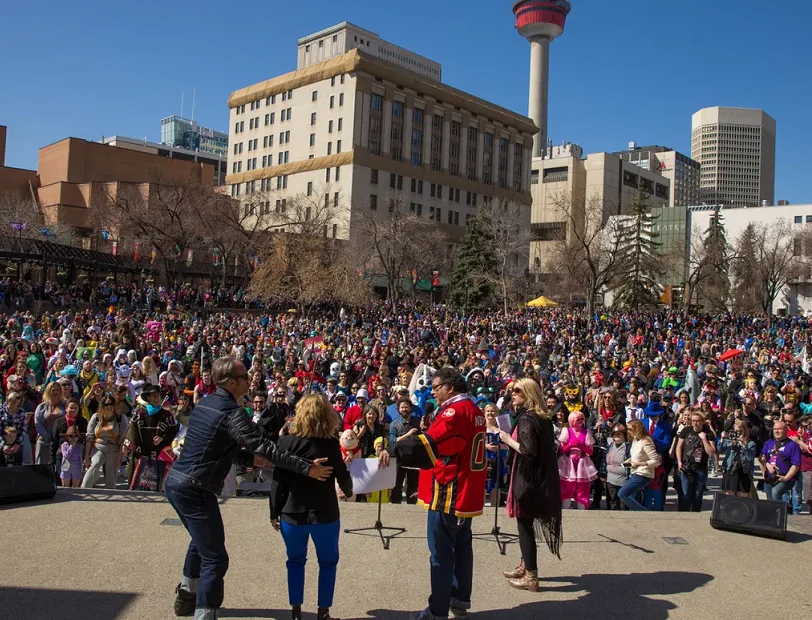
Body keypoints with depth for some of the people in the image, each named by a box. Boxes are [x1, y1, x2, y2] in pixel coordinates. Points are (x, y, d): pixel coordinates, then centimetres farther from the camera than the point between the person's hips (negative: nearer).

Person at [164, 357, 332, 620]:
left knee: (200, 541, 30)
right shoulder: (232, 413, -17)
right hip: (194, 489, -10)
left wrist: (250, 459, 15)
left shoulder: (204, 403, 10)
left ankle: (186, 596, 44)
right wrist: (307, 467, -18)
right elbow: (268, 448, -21)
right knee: (215, 558, -2)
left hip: (175, 481, 10)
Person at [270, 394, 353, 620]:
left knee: (295, 561, 21)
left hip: (293, 513, 1)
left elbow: (278, 481, -7)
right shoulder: (331, 444, -11)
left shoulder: (286, 442, -8)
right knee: (328, 562, 17)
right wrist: (349, 492, 21)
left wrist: (275, 512, 4)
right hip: (325, 514, -1)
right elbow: (342, 476, -2)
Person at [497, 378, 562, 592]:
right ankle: (525, 566, 33)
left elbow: (528, 452, -25)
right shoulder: (542, 418, 9)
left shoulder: (526, 419, -19)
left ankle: (531, 577, 9)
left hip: (528, 478, -9)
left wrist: (509, 440, -13)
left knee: (525, 526, 1)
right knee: (527, 523, 20)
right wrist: (511, 441, 14)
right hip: (540, 477, 9)